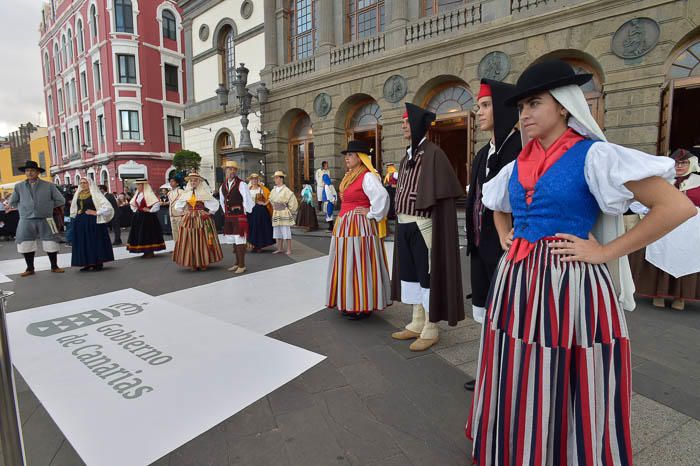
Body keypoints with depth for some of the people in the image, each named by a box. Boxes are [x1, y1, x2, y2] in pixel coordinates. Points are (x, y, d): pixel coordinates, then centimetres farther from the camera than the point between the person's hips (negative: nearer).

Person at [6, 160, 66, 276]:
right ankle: (30, 268, 19)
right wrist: (24, 208, 8)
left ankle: (54, 267, 16)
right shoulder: (19, 186, 7)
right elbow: (12, 203, 17)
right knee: (26, 244, 5)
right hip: (26, 220, 2)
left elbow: (60, 200, 4)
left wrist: (47, 206, 3)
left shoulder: (49, 186, 1)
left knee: (51, 244, 1)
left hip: (45, 220, -2)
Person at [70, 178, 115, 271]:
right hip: (80, 222, 6)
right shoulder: (77, 195, 12)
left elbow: (107, 206, -13)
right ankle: (88, 263, 12)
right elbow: (73, 209, 25)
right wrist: (75, 220, 16)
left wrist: (96, 212, -15)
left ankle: (98, 263, 5)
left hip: (93, 221, -6)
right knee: (83, 243, 6)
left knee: (95, 241, -2)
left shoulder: (95, 194, -5)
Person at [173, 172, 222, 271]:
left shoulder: (204, 193, -3)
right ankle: (194, 264, 8)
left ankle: (204, 263, 10)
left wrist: (208, 213, -6)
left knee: (202, 241, 0)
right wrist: (185, 212, 12)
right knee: (190, 242, 2)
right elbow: (178, 206, 23)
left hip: (202, 220, -4)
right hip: (188, 220, 4)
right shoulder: (186, 193, 10)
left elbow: (215, 204, -7)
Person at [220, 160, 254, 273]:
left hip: (239, 216, -7)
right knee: (233, 241, 13)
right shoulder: (223, 186, 11)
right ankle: (237, 263, 24)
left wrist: (247, 212, -2)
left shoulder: (241, 184, -9)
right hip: (228, 217, 7)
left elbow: (247, 200, -10)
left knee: (240, 241, -5)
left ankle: (242, 265, 3)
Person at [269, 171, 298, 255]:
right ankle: (280, 248, 19)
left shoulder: (286, 190, -9)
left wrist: (290, 212, -3)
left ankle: (289, 249, 2)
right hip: (276, 214, 7)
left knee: (286, 232, -4)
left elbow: (293, 202, -7)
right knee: (277, 231, 9)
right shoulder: (273, 191, 10)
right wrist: (274, 210, 18)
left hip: (284, 214, -7)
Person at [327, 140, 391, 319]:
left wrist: (372, 214, -19)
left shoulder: (367, 177, -13)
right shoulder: (349, 176, 17)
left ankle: (363, 307, 8)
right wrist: (342, 221, 16)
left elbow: (382, 196, -29)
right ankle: (350, 304, 24)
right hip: (345, 225, 10)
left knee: (359, 265, -4)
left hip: (359, 226, -10)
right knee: (348, 264, 13)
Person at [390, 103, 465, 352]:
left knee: (427, 273, 1)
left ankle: (430, 330, 15)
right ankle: (417, 323, 28)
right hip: (405, 225, 9)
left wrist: (432, 226, -17)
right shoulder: (407, 155, 15)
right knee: (410, 273, 14)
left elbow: (440, 195, -14)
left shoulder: (433, 153, -10)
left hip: (423, 225, -8)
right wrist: (401, 218, 13)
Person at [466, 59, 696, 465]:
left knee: (568, 397, 9)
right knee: (520, 392, 18)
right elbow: (498, 210, 29)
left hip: (569, 285, -6)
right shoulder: (517, 166, 10)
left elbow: (678, 206, -13)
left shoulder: (593, 155, -8)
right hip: (517, 284, 6)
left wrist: (605, 252, -14)